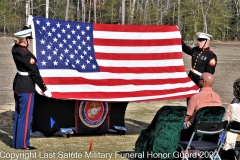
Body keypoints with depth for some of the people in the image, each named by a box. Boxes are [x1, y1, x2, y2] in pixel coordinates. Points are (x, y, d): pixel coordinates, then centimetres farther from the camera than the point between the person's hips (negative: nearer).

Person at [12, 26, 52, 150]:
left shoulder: (15, 49, 0)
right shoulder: (26, 55, -22)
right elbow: (35, 74, -18)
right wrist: (45, 89, -12)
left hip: (18, 84, 9)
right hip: (26, 87, -9)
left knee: (18, 114, 16)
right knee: (25, 115, -1)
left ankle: (16, 141, 23)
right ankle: (22, 144, 5)